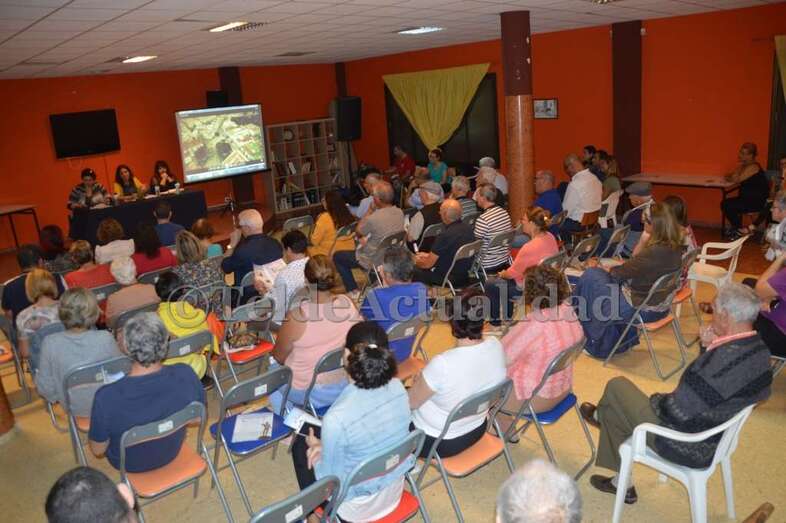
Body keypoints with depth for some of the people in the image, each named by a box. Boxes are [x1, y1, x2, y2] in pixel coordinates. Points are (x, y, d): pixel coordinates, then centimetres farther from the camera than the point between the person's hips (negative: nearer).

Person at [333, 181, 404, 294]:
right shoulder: (400, 213, -12)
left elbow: (358, 233, -11)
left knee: (337, 256, 13)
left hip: (374, 261, -7)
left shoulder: (373, 219, -34)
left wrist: (370, 210, -11)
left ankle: (353, 291, 15)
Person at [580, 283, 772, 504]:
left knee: (617, 386, 5)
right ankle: (621, 484, 34)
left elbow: (677, 413, -30)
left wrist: (657, 400, -8)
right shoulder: (759, 348, -6)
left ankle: (600, 415, 41)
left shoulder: (723, 360, -35)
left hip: (690, 448, -9)